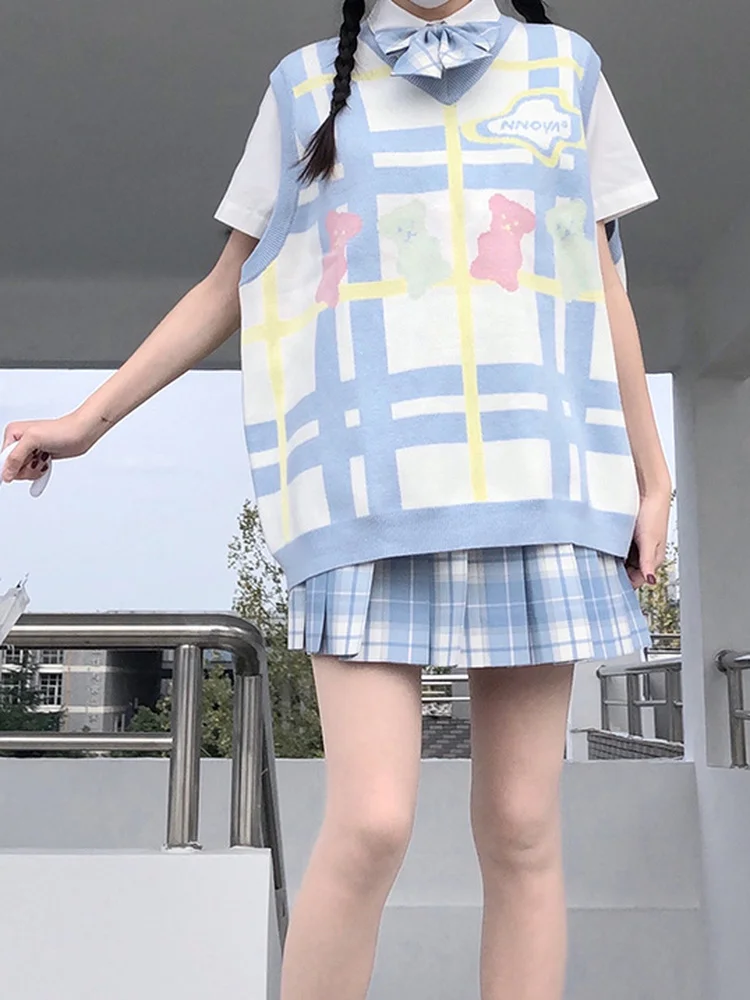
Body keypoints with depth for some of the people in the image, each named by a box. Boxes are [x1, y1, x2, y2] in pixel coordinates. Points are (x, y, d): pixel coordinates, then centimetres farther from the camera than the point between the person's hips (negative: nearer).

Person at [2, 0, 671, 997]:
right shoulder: (308, 83, 16)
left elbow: (604, 288, 16)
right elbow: (228, 287, 17)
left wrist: (651, 476, 11)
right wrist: (88, 419, 13)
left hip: (537, 484, 2)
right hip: (370, 490, -1)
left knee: (521, 827, 0)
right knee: (371, 821, -12)